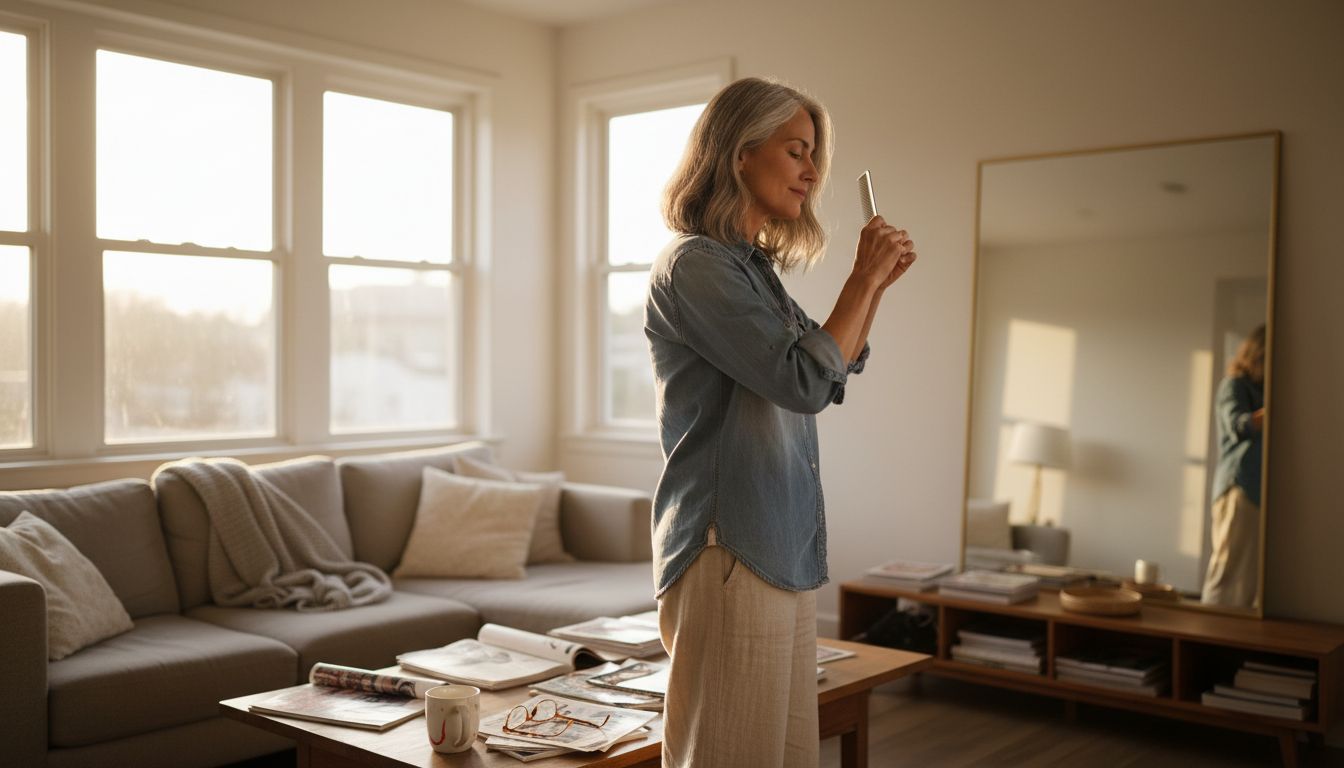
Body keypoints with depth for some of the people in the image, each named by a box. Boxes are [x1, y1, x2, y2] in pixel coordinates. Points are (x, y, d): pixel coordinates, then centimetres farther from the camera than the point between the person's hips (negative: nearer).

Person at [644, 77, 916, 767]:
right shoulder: (693, 264, -12)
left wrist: (877, 284, 14)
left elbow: (835, 378, 25)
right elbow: (806, 382, -18)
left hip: (784, 551, 9)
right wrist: (862, 280, -8)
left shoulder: (752, 265, 17)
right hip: (729, 554, -9)